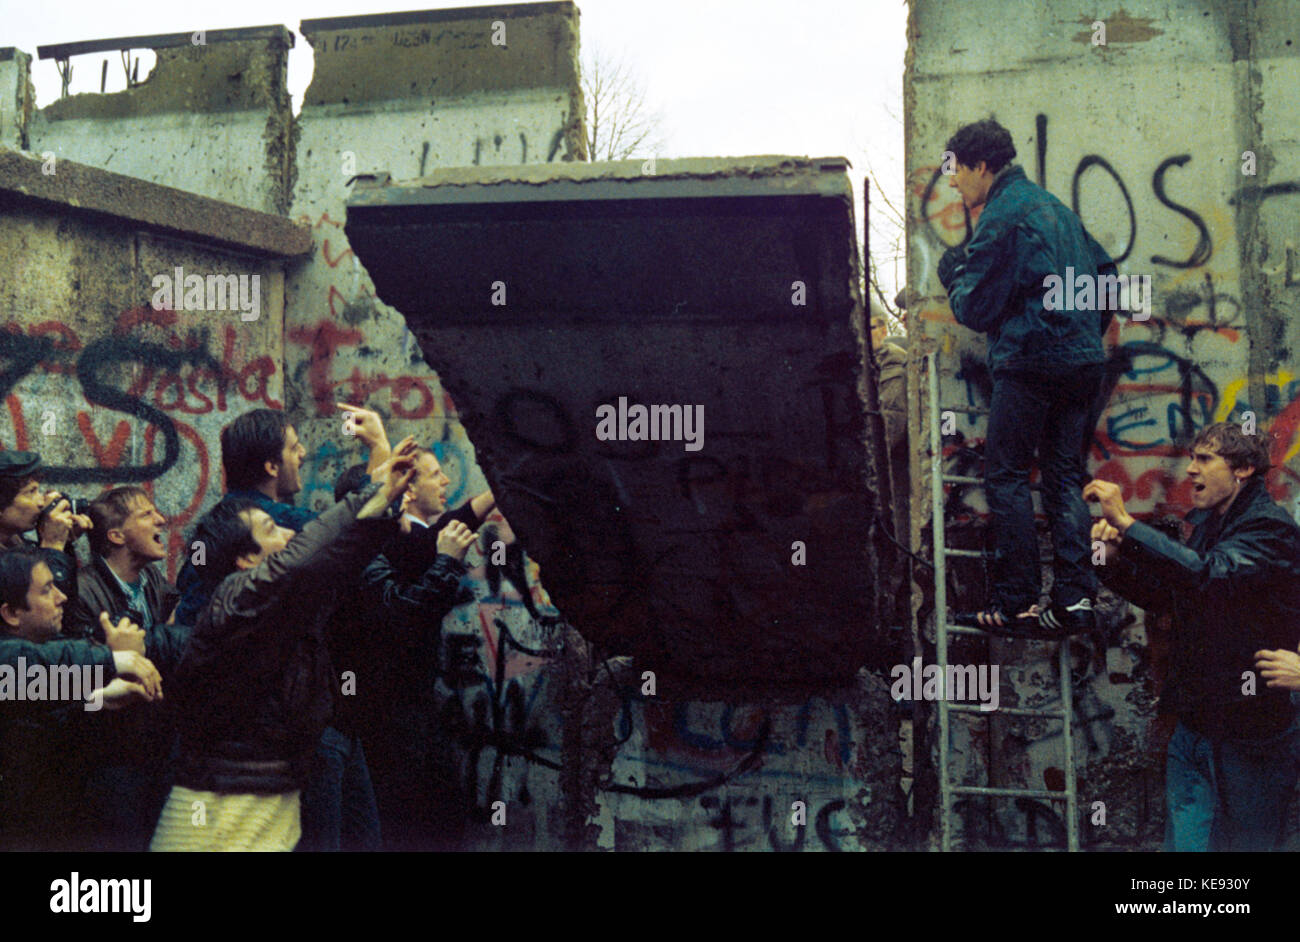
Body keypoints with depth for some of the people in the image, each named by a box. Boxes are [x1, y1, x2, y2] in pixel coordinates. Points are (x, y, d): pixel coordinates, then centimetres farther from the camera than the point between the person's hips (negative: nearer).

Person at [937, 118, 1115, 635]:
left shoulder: (1000, 217, -9)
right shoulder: (1054, 207, 19)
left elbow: (976, 308, -10)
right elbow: (1107, 273, 23)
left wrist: (953, 273, 9)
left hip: (1030, 361, -8)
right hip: (1082, 360, 9)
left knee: (1005, 476, -3)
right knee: (1064, 478, 10)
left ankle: (1015, 605, -4)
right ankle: (1074, 598, 5)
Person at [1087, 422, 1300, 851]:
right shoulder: (1208, 524, 13)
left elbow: (1211, 574, -32)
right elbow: (1162, 595, 21)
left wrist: (1127, 523, -33)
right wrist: (1115, 557, 2)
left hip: (1250, 731, -7)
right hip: (1195, 721, 7)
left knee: (1243, 845, 4)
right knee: (1183, 841, 9)